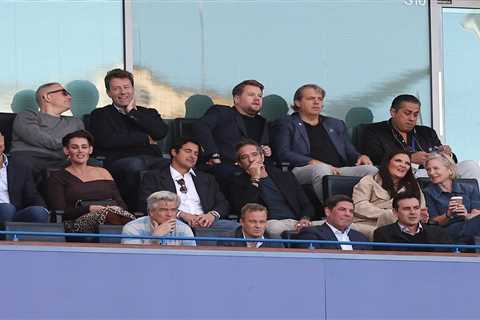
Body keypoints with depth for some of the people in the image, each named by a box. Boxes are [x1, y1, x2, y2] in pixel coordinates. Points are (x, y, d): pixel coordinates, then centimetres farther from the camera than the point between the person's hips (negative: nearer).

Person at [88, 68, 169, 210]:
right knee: (135, 165, -40)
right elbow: (107, 140, -2)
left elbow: (161, 132, 7)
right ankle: (133, 208, -27)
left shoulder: (148, 113, 29)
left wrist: (133, 113, 11)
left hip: (153, 159, 3)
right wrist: (146, 139, 6)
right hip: (120, 160, -3)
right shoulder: (100, 115, 18)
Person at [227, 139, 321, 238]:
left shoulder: (286, 177, 24)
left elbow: (306, 205, 20)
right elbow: (242, 210, -6)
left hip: (296, 222, 2)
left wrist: (305, 219, -5)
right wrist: (255, 179, -2)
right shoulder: (236, 182, 14)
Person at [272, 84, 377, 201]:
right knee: (321, 169, -40)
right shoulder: (285, 124, 15)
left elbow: (350, 152, 30)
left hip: (338, 171, 4)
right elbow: (283, 154, 0)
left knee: (371, 169, -23)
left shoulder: (336, 124, 31)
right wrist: (313, 162, -14)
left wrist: (360, 157, 4)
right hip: (303, 171, -4)